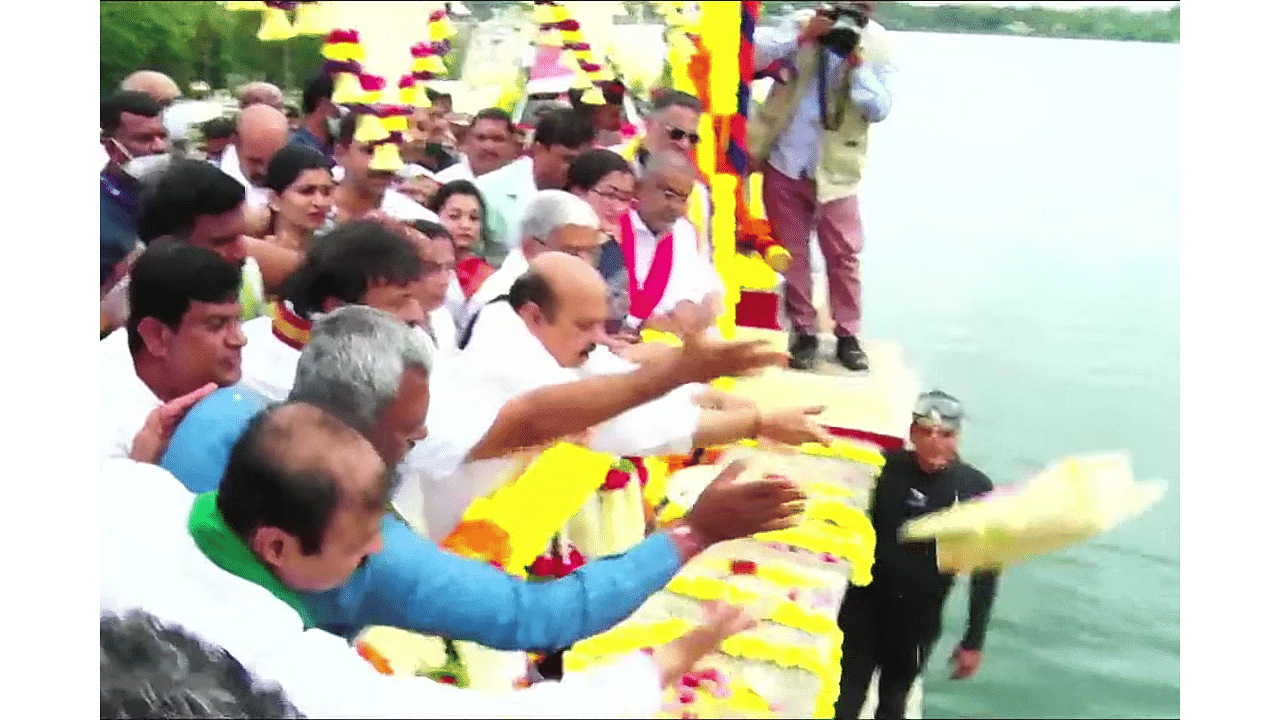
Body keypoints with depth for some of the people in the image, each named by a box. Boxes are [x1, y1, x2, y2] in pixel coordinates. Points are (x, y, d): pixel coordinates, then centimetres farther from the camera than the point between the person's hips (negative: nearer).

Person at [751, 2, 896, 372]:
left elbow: (879, 110, -9)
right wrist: (802, 36, -21)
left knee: (843, 254, 1)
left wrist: (858, 66, -20)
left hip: (835, 169, -1)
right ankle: (804, 332, 18)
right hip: (783, 163, 1)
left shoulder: (878, 45, -2)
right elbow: (751, 52, -12)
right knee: (792, 254, 7)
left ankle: (847, 335, 14)